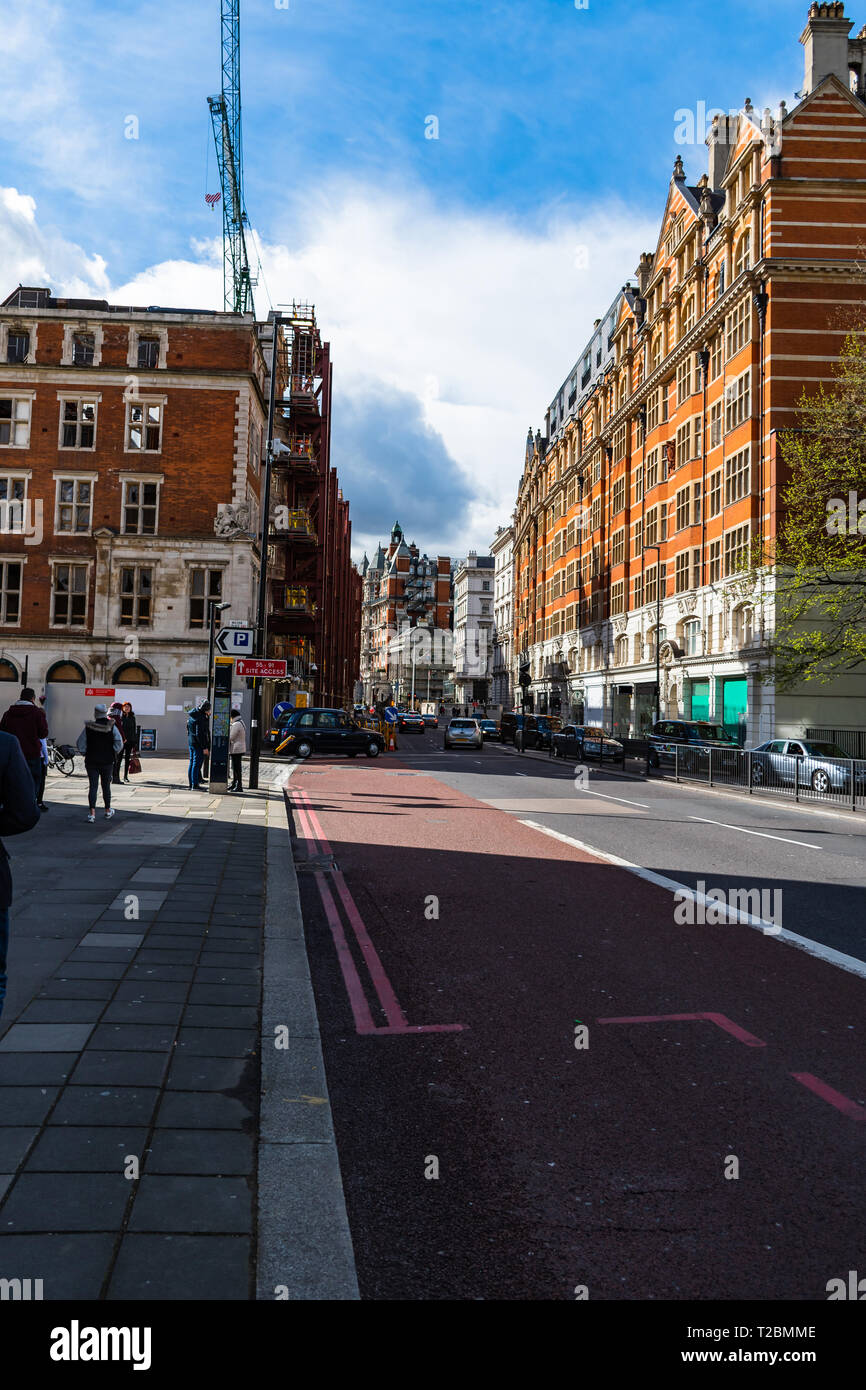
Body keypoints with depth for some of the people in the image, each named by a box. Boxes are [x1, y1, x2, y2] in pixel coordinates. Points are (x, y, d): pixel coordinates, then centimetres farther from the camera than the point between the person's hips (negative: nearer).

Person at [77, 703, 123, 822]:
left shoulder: (88, 727, -5)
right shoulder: (111, 727, -6)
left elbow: (80, 745, -4)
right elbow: (119, 744, -11)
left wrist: (86, 754, 10)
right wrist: (113, 754, 2)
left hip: (91, 761, 0)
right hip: (107, 762, 0)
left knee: (92, 787, 1)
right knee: (106, 786, 15)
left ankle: (92, 813, -9)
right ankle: (108, 811, 27)